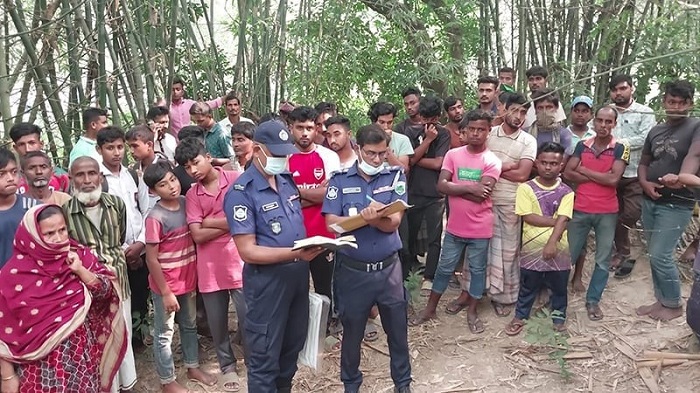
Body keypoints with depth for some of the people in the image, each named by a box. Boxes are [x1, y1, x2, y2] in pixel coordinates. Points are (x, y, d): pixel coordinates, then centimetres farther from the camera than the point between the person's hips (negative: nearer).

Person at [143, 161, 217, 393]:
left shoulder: (186, 203, -4)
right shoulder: (155, 218, -22)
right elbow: (151, 259, -18)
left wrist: (196, 275, 7)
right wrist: (166, 292, -14)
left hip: (188, 280, 7)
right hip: (166, 286, -6)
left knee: (190, 325, 23)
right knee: (164, 334, 11)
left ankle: (193, 367, 42)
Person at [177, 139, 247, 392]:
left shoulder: (237, 180, -3)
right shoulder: (192, 195, 4)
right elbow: (197, 235, -5)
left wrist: (210, 221, -10)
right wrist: (230, 223, -11)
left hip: (239, 264, -3)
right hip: (210, 269, 3)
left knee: (249, 321, 5)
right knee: (217, 324, 14)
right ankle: (227, 367, 34)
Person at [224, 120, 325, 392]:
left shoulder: (287, 180, 6)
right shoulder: (241, 193, -17)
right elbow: (248, 251, -20)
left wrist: (314, 242, 0)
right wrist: (294, 253, -30)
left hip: (299, 273, 8)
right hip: (267, 279, -7)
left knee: (293, 343, 23)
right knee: (265, 354, 7)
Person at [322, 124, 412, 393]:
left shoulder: (395, 176, -2)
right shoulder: (340, 179, -4)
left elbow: (394, 223, -12)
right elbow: (332, 222, -13)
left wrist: (370, 218, -30)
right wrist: (364, 217, -26)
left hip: (388, 268, 1)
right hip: (352, 270, -1)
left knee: (398, 330, 15)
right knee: (352, 331, 16)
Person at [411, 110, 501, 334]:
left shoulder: (492, 162, -9)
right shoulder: (453, 155, -2)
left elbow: (479, 196, -20)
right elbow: (441, 185, -13)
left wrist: (455, 187, -12)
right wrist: (469, 188, -20)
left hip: (480, 229, -2)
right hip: (455, 226, 2)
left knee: (477, 270, 12)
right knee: (445, 268, 14)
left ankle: (472, 312, 29)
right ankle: (430, 308, 27)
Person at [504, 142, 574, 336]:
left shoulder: (566, 192, -3)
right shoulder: (526, 188, -5)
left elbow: (563, 220, -13)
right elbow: (528, 217, -13)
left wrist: (552, 242, -25)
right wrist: (555, 221, -12)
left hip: (558, 249, 1)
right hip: (532, 248, -1)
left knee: (558, 287, 15)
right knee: (528, 287, 14)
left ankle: (559, 317, 35)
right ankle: (520, 316, 31)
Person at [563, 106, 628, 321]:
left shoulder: (620, 149, -4)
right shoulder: (582, 145, 3)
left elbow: (613, 179, -16)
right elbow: (567, 174, -7)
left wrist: (584, 170, -9)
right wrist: (600, 177, -13)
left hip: (607, 212, -1)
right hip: (580, 210, 1)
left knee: (603, 259, 6)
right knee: (568, 254, 9)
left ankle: (593, 300, 19)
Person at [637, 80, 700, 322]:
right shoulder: (656, 130, 10)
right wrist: (644, 183, -7)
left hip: (677, 204, -6)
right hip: (649, 201, 6)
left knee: (660, 256, -8)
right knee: (655, 255, 12)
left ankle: (674, 305, 12)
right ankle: (661, 300, 26)